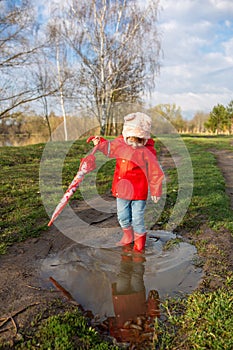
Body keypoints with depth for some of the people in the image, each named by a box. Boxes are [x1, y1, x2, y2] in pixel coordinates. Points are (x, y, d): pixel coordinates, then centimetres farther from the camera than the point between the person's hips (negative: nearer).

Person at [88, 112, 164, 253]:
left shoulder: (147, 151, -16)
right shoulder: (120, 143, -4)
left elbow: (155, 172, -9)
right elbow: (109, 148, 20)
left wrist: (156, 191, -4)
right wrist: (100, 142, 4)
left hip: (139, 192, -5)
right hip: (121, 189, 5)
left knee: (137, 220, 6)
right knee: (123, 217, 18)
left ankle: (139, 243, 32)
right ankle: (128, 236, 45)